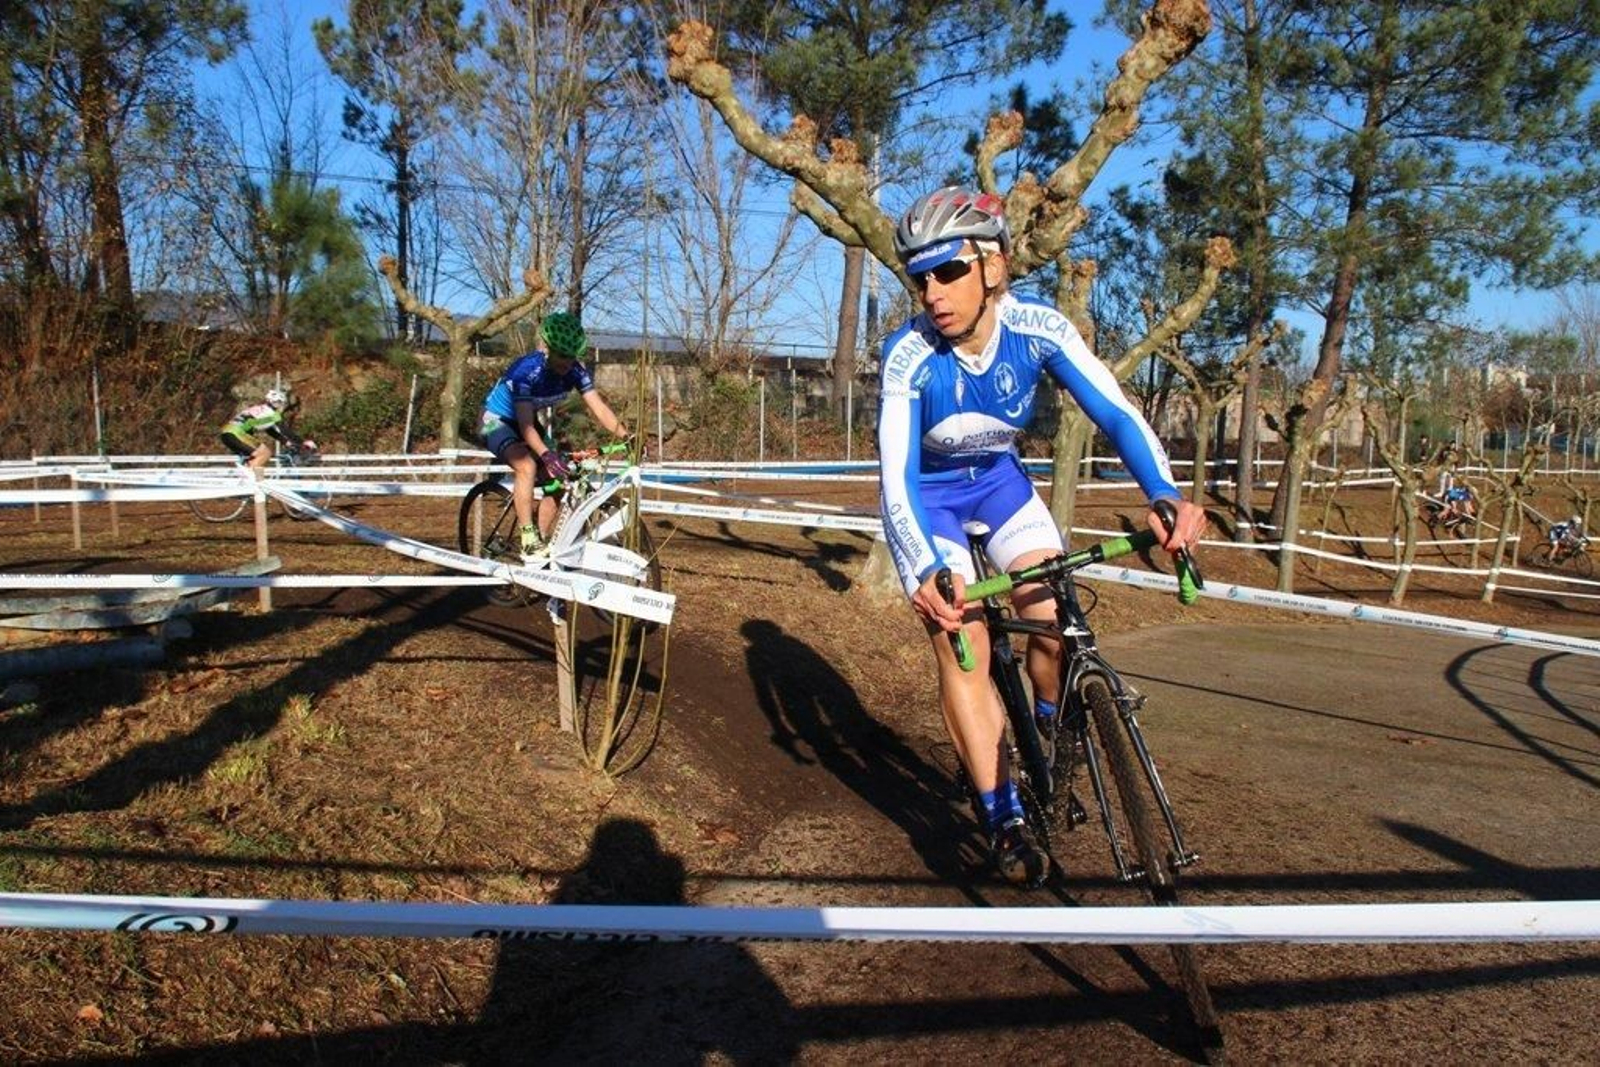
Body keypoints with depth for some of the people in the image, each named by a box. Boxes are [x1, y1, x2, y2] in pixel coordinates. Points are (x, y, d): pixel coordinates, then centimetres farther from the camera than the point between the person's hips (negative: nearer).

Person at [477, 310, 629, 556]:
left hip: (529, 422, 6)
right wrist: (546, 454, -56)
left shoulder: (575, 372, -18)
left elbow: (600, 409, -21)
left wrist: (627, 437, -36)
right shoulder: (526, 370, -34)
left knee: (557, 477, -8)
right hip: (496, 421, -6)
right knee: (528, 466, -32)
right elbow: (525, 426, -40)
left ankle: (541, 540, 8)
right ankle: (528, 541, -25)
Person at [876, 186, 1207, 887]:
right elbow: (896, 480, -34)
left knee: (1055, 619, -11)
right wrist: (924, 573, -50)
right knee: (962, 646, -13)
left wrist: (1165, 495, -43)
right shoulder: (908, 356, -30)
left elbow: (1115, 412, -26)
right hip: (928, 495, -2)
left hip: (998, 480, 3)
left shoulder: (1038, 329, -24)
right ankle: (1005, 820, -1)